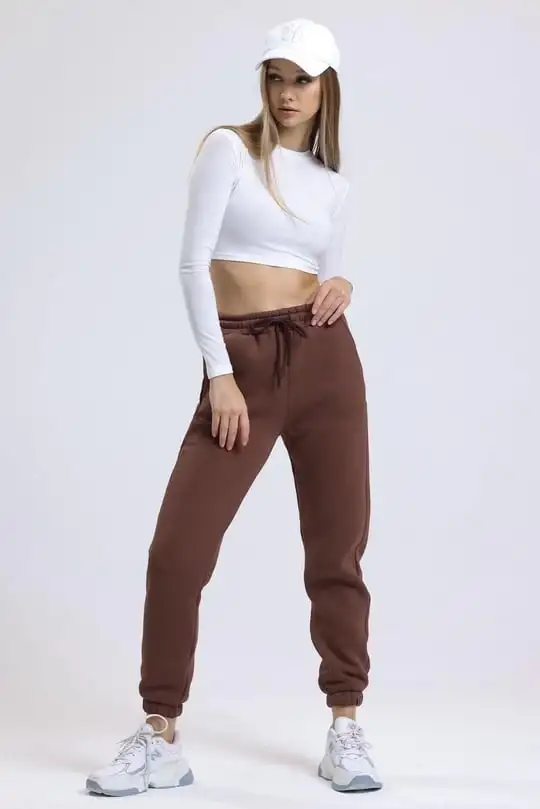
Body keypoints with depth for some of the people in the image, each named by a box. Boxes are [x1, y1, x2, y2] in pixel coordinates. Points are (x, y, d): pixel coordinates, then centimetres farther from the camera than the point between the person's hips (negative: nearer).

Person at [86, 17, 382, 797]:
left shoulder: (334, 183, 15)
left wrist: (343, 285, -3)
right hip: (241, 365, -3)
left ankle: (345, 729, 17)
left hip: (324, 358, 3)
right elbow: (194, 260, -5)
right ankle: (160, 739, 5)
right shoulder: (229, 148, 3)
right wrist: (219, 373, -13)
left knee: (337, 551, 4)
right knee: (177, 550, -8)